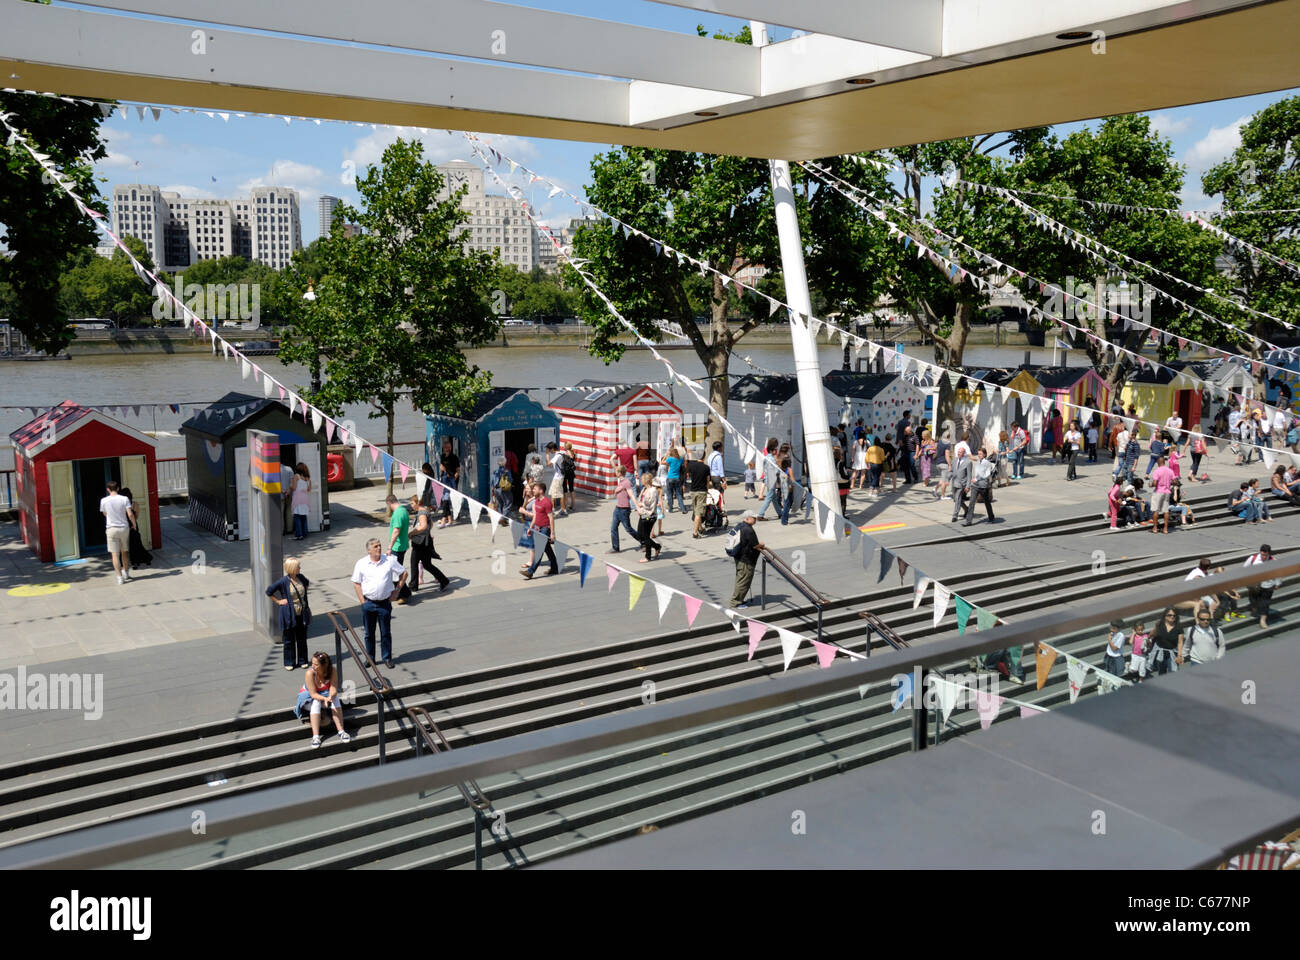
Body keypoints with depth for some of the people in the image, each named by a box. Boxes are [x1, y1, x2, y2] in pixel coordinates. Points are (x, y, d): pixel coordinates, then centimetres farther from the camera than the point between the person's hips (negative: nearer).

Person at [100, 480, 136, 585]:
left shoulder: (104, 501, -5)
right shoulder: (124, 499, -6)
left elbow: (104, 514, 12)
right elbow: (130, 514, -12)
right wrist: (134, 524, 4)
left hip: (111, 529, -1)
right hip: (124, 528, 1)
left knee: (115, 554, 1)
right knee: (124, 552, 19)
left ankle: (120, 577, -4)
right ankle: (126, 572, 30)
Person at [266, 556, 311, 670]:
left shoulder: (301, 578, 0)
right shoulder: (283, 581, -15)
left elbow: (307, 584, 25)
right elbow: (269, 591, -6)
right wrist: (278, 601, -5)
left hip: (302, 614, 5)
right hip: (289, 615, -5)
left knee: (302, 639, 12)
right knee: (289, 640, 7)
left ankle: (302, 661, 24)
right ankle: (289, 663, 19)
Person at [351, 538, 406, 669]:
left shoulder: (389, 560, -2)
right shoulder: (361, 563, -2)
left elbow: (403, 574, 7)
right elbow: (356, 583, 4)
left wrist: (395, 592, 2)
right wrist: (362, 601, -3)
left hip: (385, 603, 0)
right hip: (368, 603, 0)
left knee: (386, 632, 6)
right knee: (369, 633, 11)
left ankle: (387, 658, 18)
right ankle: (370, 658, 24)